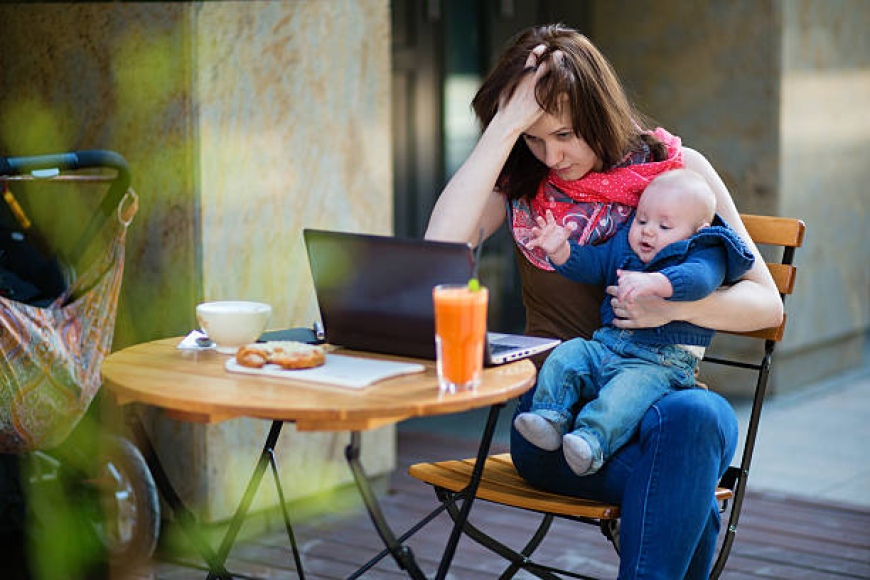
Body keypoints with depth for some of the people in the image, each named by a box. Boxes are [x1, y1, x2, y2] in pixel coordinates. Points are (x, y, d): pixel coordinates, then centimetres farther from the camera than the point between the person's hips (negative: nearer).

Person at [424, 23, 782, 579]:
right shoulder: (519, 183, 9)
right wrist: (508, 126, -14)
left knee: (698, 415, -38)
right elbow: (441, 247, -14)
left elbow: (766, 303, 5)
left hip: (663, 396, 1)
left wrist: (673, 304, -16)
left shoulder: (676, 167, 6)